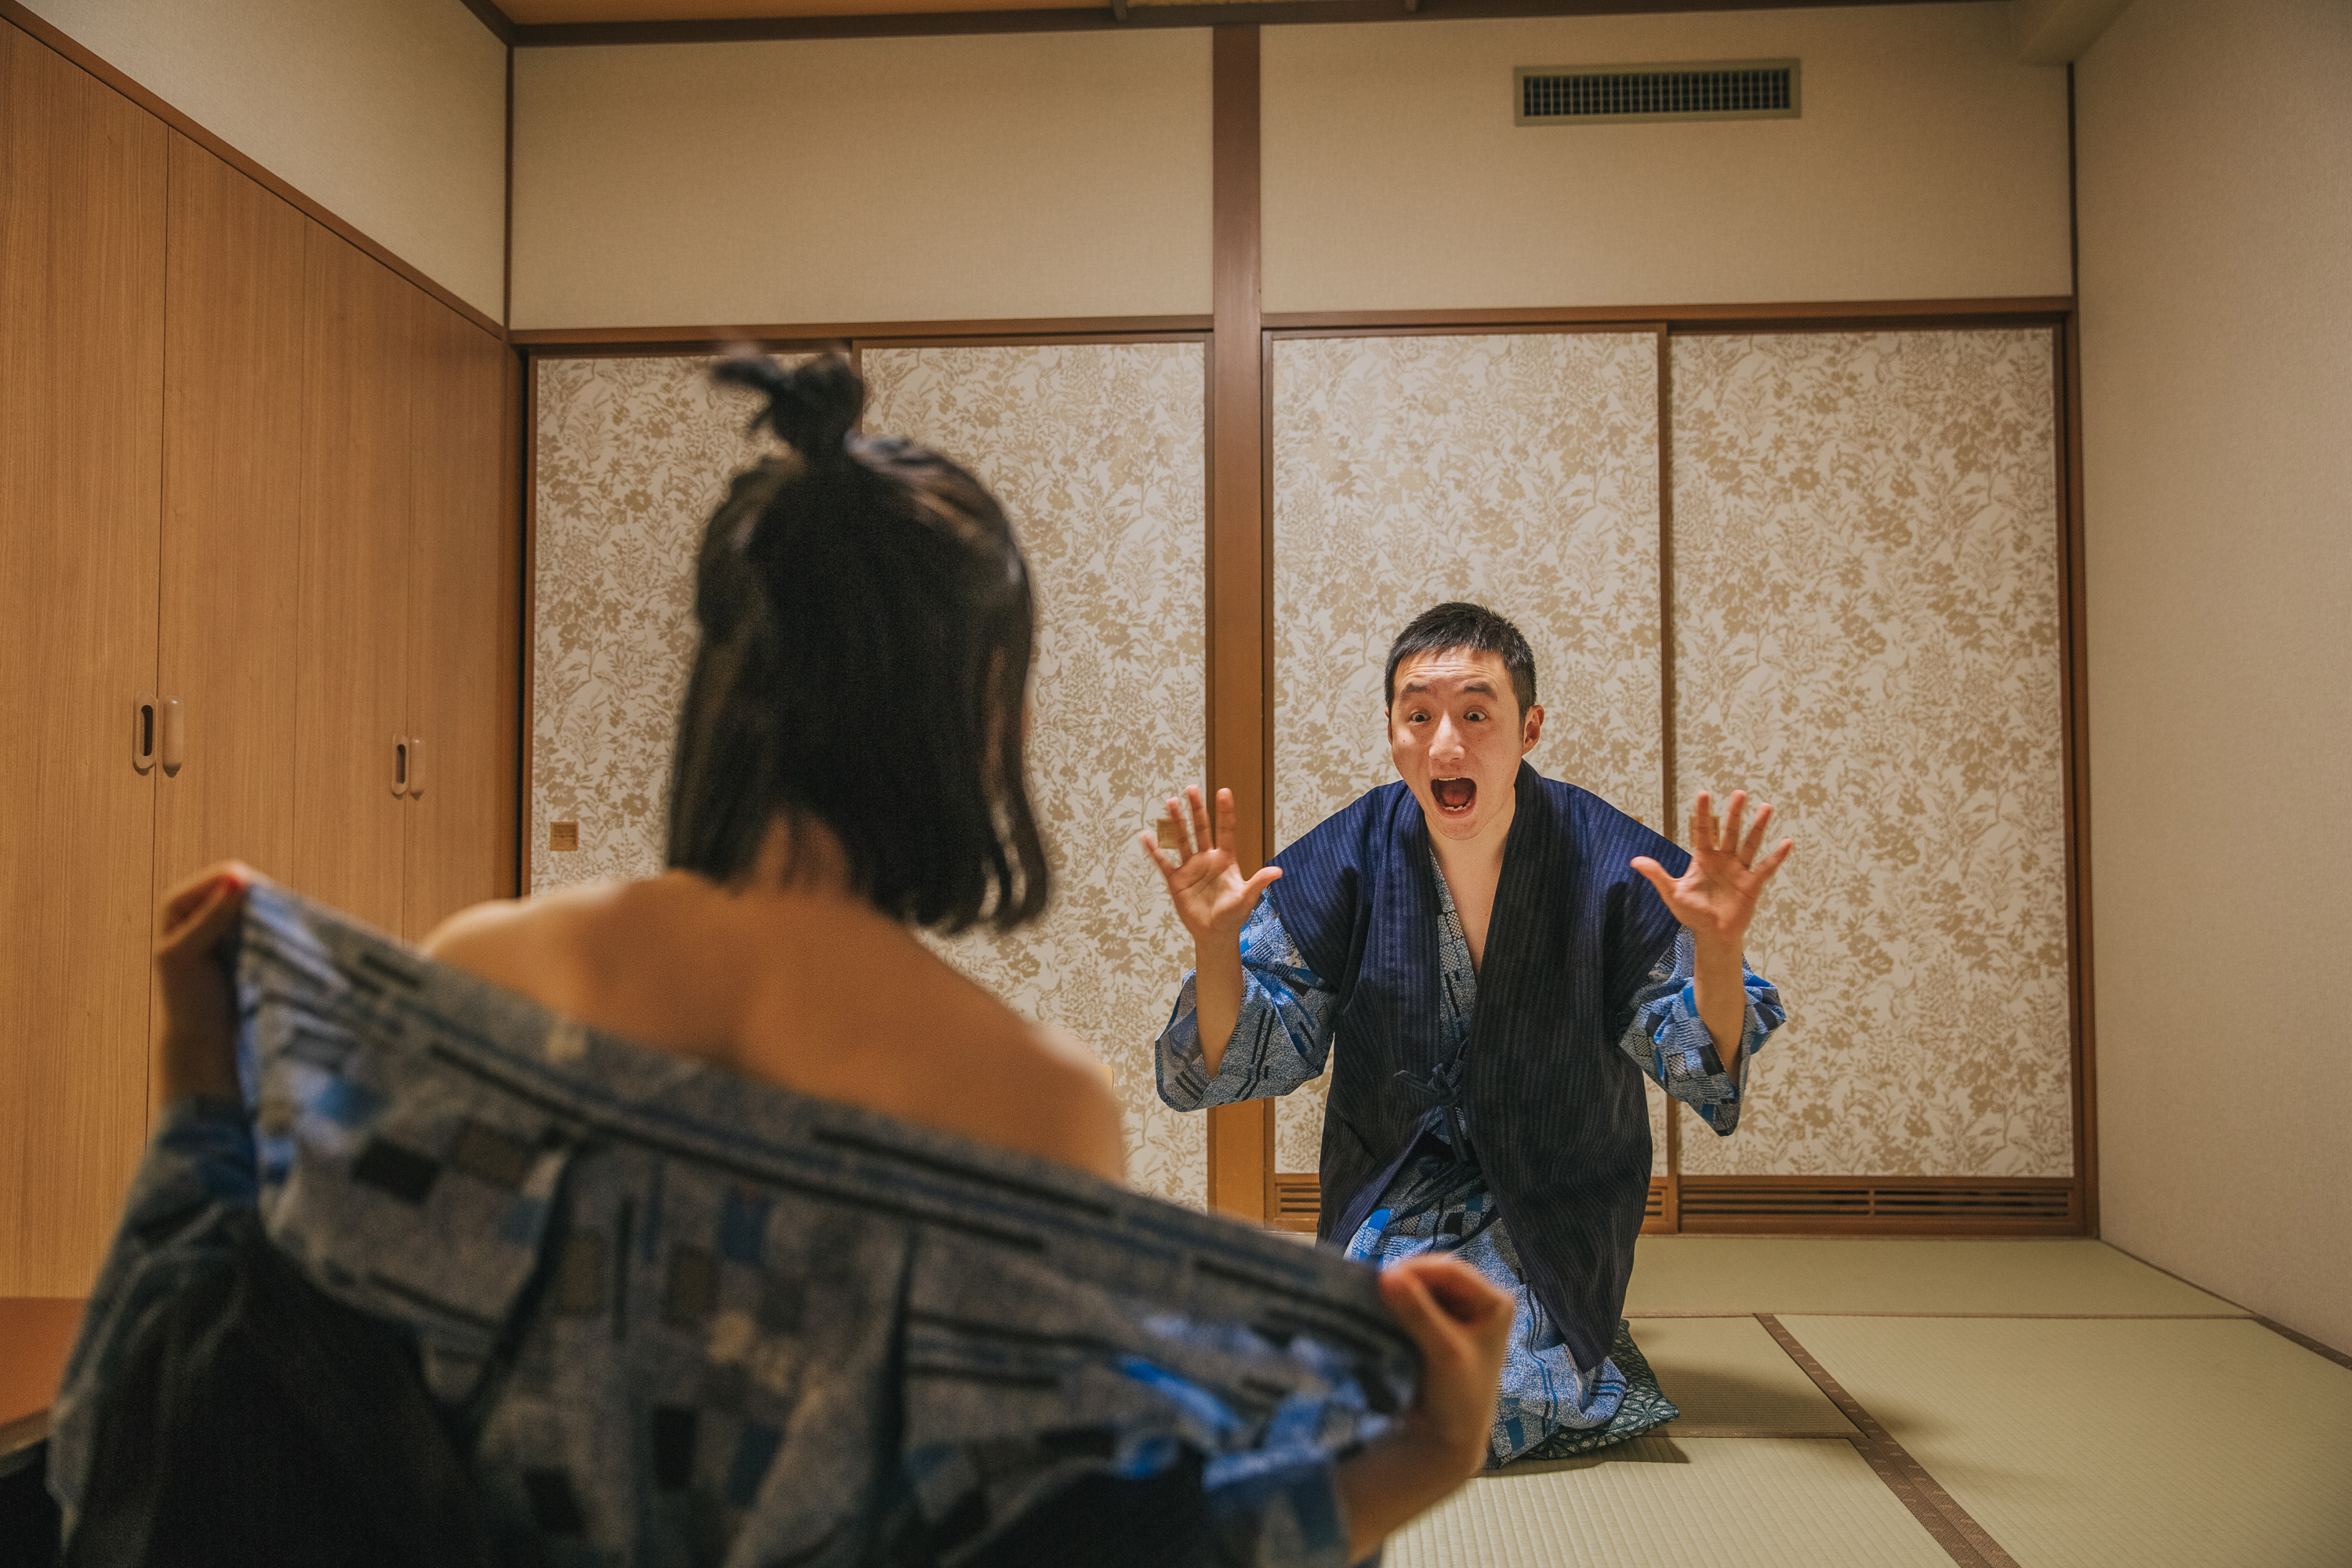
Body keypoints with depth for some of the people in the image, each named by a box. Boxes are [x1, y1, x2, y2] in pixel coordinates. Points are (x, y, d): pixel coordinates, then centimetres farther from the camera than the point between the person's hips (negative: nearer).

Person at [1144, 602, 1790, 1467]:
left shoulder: (1612, 861, -14)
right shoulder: (1342, 860, -11)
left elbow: (1702, 1066, -12)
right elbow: (1253, 1056, -10)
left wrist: (1715, 947, -33)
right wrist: (1215, 941, -29)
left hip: (1556, 1205, -2)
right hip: (1391, 1196, 2)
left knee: (1475, 1403, -20)